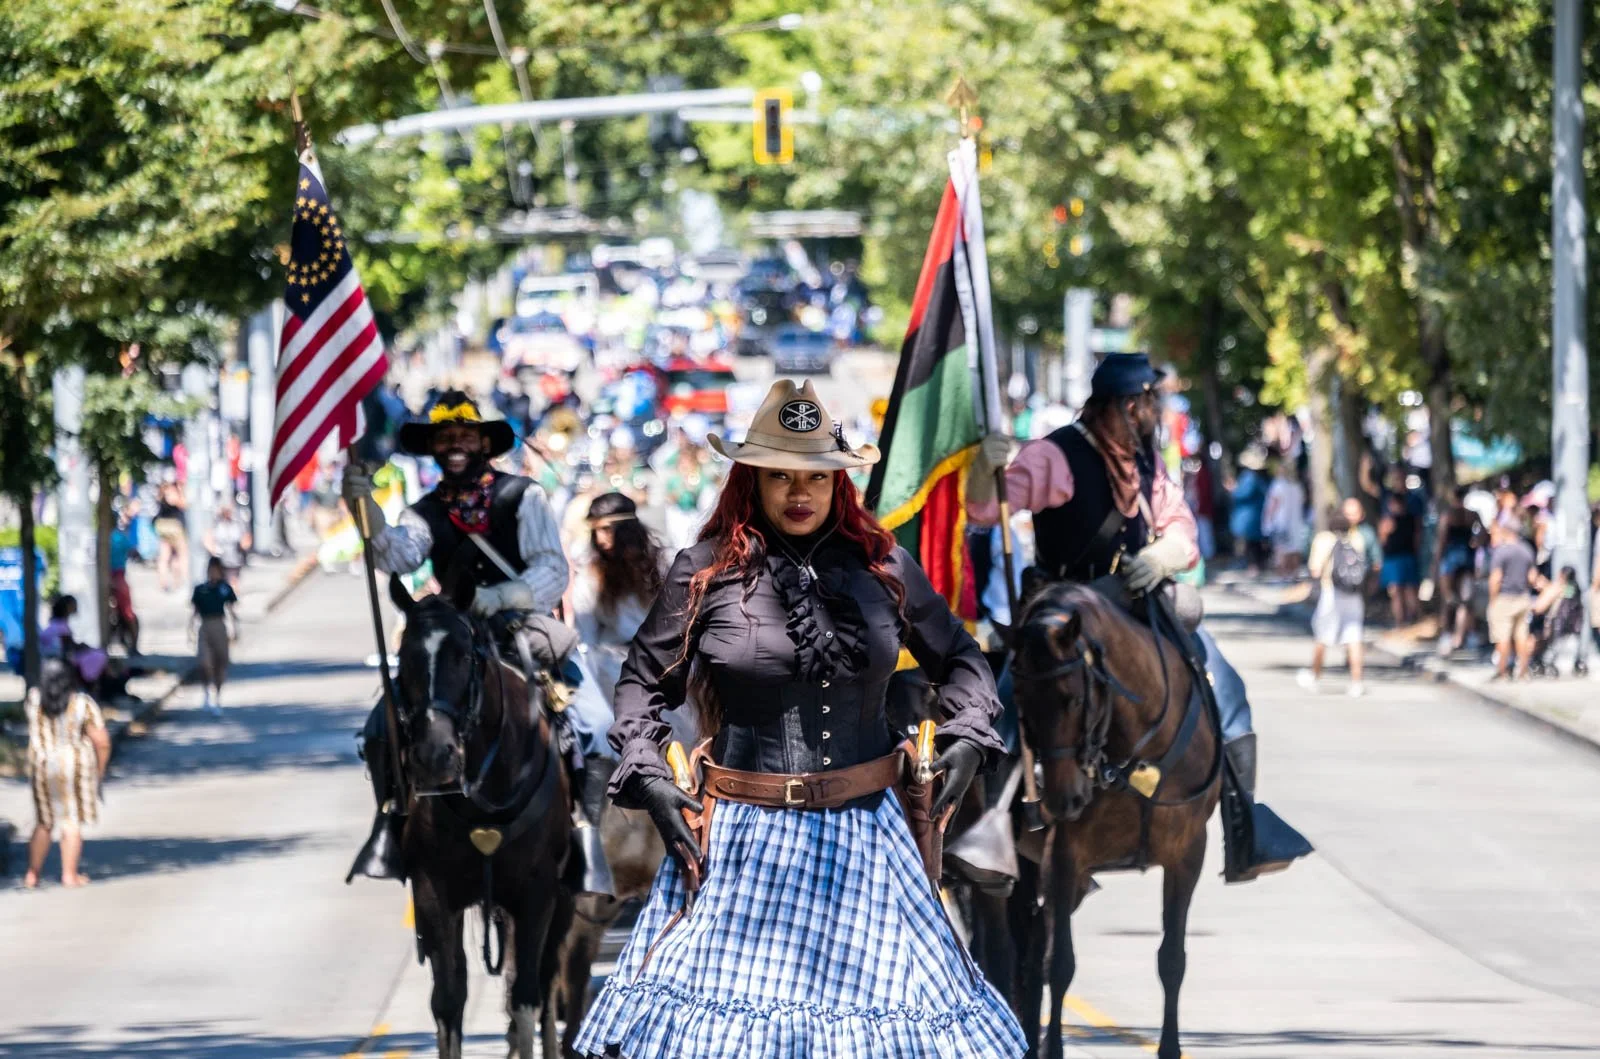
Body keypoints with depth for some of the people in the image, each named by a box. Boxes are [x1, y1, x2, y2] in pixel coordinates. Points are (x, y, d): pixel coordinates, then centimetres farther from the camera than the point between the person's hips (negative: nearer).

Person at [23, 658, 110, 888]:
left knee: (44, 823, 15)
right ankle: (69, 875, 5)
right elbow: (102, 742, -13)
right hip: (76, 767, -3)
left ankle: (33, 874, 16)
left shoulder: (34, 700, -4)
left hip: (42, 765, 3)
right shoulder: (83, 704, -14)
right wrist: (100, 769, 3)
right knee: (72, 822, 5)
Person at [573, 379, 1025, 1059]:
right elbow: (642, 680, 9)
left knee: (882, 985, 5)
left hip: (865, 836, 2)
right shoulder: (707, 571, -2)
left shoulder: (884, 567, 5)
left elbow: (959, 659, 18)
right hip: (745, 836, -2)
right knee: (716, 993, -4)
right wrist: (646, 776, -4)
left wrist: (967, 736, 2)